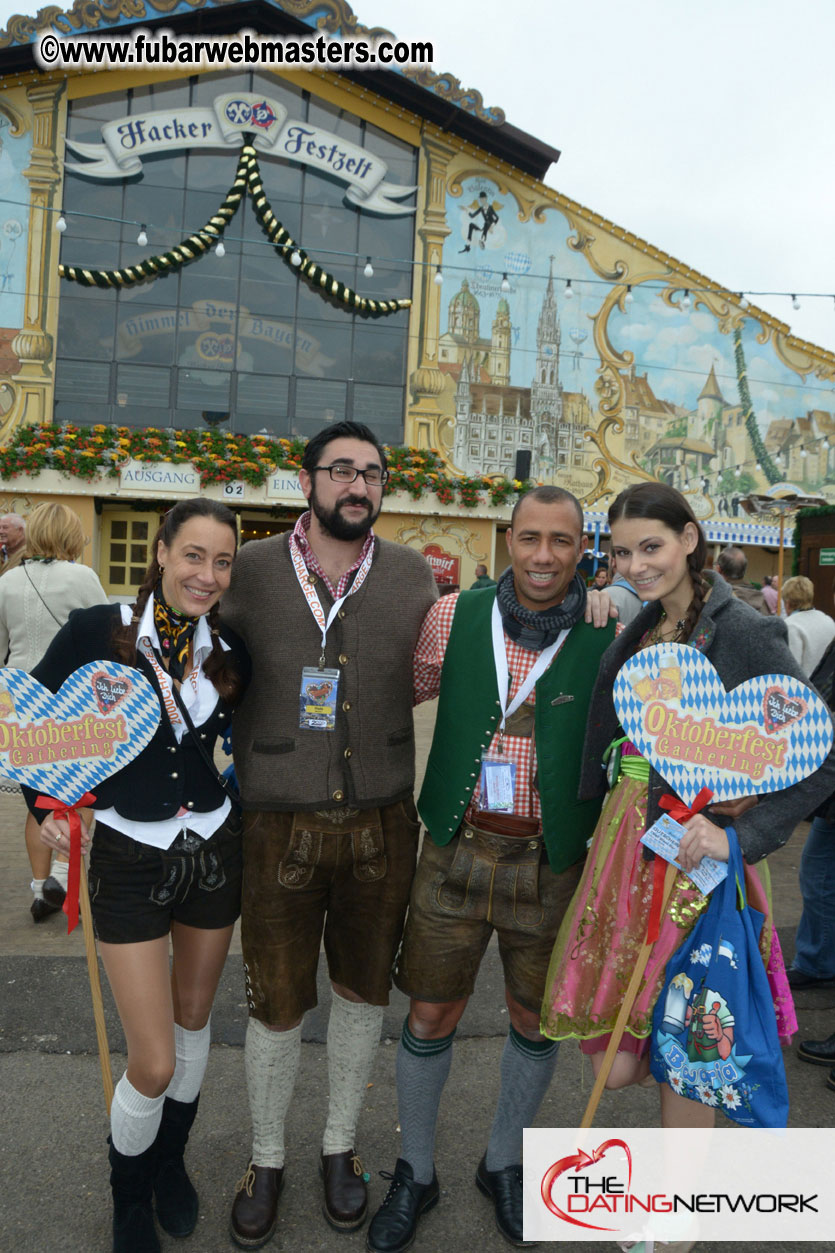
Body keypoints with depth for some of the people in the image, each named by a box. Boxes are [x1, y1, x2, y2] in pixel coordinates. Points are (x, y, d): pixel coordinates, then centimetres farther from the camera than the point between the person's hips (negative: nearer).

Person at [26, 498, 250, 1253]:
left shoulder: (230, 650, -4)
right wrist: (45, 805, -10)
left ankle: (170, 1163, 49)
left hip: (214, 850, 4)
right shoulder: (99, 632, -14)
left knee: (193, 1020, 20)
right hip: (130, 859, -3)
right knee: (153, 1064, 1)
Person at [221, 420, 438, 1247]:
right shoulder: (249, 572, -5)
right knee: (276, 1003, 12)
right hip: (279, 823, -1)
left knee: (362, 991, 18)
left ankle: (340, 1146, 42)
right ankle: (266, 1159, 39)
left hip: (381, 821, 2)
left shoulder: (413, 576, -1)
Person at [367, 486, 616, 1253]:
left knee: (536, 1022, 18)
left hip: (553, 863, 0)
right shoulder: (456, 617, -6)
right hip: (458, 850, 0)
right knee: (429, 1020, 10)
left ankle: (503, 1162, 47)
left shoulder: (609, 637, -9)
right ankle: (415, 1173, 38)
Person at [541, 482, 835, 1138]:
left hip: (694, 851, -6)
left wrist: (739, 836, -21)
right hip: (626, 838, 6)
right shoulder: (641, 630, 8)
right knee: (615, 1062, 11)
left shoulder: (746, 631, -13)